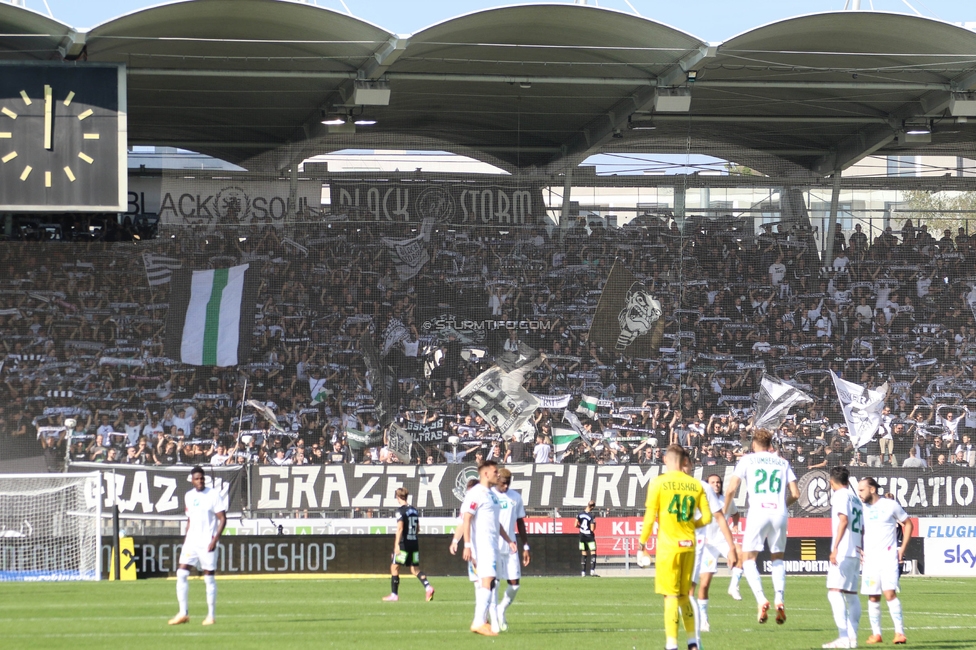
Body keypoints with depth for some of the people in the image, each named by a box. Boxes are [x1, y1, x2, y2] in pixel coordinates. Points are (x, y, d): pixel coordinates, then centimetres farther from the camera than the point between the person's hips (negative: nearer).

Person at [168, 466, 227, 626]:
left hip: (207, 543, -5)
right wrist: (186, 537, 13)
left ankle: (211, 616, 7)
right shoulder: (188, 496, 11)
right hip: (191, 541, 5)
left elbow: (222, 519, -7)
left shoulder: (214, 495, -6)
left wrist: (215, 539, -16)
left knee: (209, 577, 0)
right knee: (181, 574, -5)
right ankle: (183, 613, 0)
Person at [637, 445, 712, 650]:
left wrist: (642, 545, 1)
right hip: (689, 545, 4)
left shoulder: (658, 483, -5)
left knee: (671, 595, -3)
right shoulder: (695, 484, 5)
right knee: (684, 595, 16)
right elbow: (707, 517, 6)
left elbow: (649, 518, -7)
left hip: (668, 546, -4)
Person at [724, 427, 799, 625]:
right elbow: (795, 494, 11)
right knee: (777, 558, 19)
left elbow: (731, 489, 1)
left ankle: (761, 600, -16)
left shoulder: (747, 460, 9)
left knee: (748, 560, 5)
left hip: (758, 513, -3)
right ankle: (779, 600, -1)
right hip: (780, 513, 3)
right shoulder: (783, 463, 16)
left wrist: (724, 512, 16)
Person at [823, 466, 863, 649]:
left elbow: (844, 520, -19)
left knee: (834, 591, -13)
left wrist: (835, 547, -24)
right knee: (851, 594, 12)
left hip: (843, 552, -9)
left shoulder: (840, 495, -6)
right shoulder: (855, 498, 19)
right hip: (855, 552, 9)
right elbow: (862, 529, 21)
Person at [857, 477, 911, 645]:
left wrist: (902, 548, 0)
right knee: (873, 597, 3)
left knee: (889, 593, -15)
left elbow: (908, 524, 6)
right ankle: (876, 634, 11)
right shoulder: (862, 508, 9)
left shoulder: (890, 505, -3)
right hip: (869, 559, 4)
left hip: (888, 557, -4)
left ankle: (900, 632, -12)